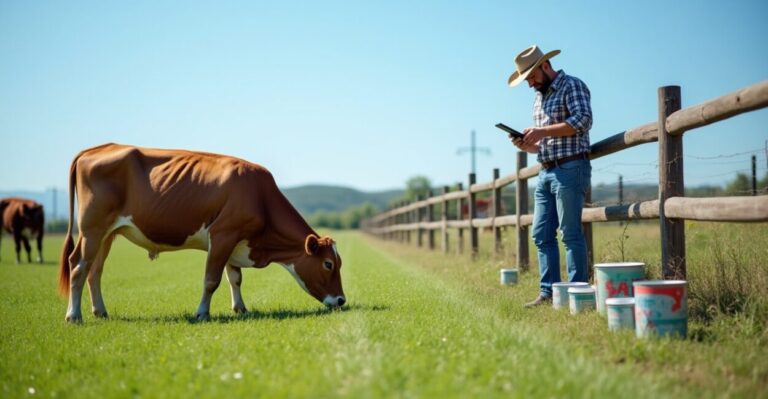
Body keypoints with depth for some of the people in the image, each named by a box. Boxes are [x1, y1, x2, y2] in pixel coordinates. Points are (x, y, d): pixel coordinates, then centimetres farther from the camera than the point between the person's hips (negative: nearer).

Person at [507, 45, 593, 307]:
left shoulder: (572, 86, -3)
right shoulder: (538, 99, 22)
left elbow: (583, 119, -19)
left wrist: (541, 131, -19)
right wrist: (525, 145, 3)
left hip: (570, 169, -8)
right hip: (546, 172, 9)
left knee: (570, 233, -8)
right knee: (541, 234, 5)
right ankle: (548, 292, 10)